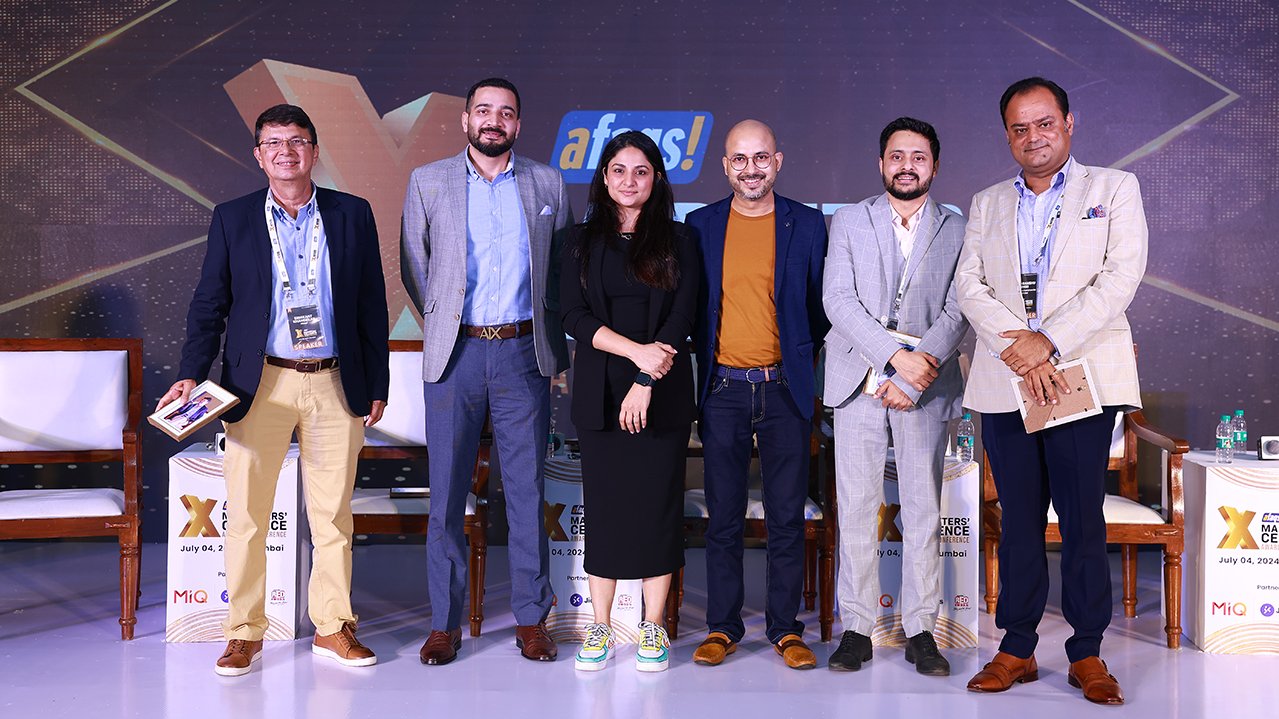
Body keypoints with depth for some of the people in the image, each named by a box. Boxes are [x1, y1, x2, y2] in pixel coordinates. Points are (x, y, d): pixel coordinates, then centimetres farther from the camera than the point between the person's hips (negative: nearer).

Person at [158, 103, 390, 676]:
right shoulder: (232, 219, 5)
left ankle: (333, 628, 20)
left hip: (336, 385, 1)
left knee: (333, 513, 7)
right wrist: (192, 374, -6)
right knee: (246, 512, 3)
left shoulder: (353, 215, 5)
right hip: (260, 385, 0)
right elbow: (209, 304, 6)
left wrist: (377, 386, 6)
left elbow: (372, 304, 7)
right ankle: (244, 633, 16)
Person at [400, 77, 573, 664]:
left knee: (527, 489, 4)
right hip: (455, 353, 0)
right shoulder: (428, 182, 6)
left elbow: (561, 267, 13)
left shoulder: (547, 185, 8)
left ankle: (531, 619, 14)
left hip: (523, 355, 1)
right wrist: (442, 324, 12)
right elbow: (413, 265, 13)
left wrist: (555, 344, 9)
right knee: (446, 491, 2)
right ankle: (445, 622, 13)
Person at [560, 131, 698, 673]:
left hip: (663, 394, -1)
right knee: (603, 503, 4)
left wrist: (646, 382, -12)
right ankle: (600, 627, 13)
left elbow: (682, 317, -2)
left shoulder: (677, 240, 6)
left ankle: (653, 628, 13)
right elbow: (573, 315, -1)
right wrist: (636, 350, -14)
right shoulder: (583, 240, 9)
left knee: (658, 502, 2)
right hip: (600, 393, 1)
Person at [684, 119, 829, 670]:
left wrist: (801, 364, 6)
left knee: (787, 517, 5)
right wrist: (702, 365, 8)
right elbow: (687, 307, 12)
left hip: (784, 390, 0)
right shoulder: (701, 226, 6)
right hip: (722, 391, 1)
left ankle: (785, 629, 16)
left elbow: (822, 304, 10)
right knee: (723, 518, 6)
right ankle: (722, 628, 17)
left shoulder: (807, 225, 4)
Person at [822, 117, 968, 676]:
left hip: (926, 384, 0)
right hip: (859, 379, 0)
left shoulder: (956, 231, 9)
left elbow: (957, 312, 0)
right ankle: (857, 628, 8)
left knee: (924, 509, 2)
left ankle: (920, 631, 11)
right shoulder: (849, 222, 9)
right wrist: (895, 355, -15)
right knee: (856, 508, 0)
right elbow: (839, 301, -3)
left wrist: (914, 376, -12)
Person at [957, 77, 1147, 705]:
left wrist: (1049, 342, -13)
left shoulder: (1113, 189, 9)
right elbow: (968, 284, 6)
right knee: (1018, 522, 6)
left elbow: (1121, 276, -4)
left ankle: (1087, 653, 10)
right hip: (1004, 381, 3)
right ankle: (1017, 649, 14)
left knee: (1083, 521, -1)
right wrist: (1016, 345, -12)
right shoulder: (986, 204, 17)